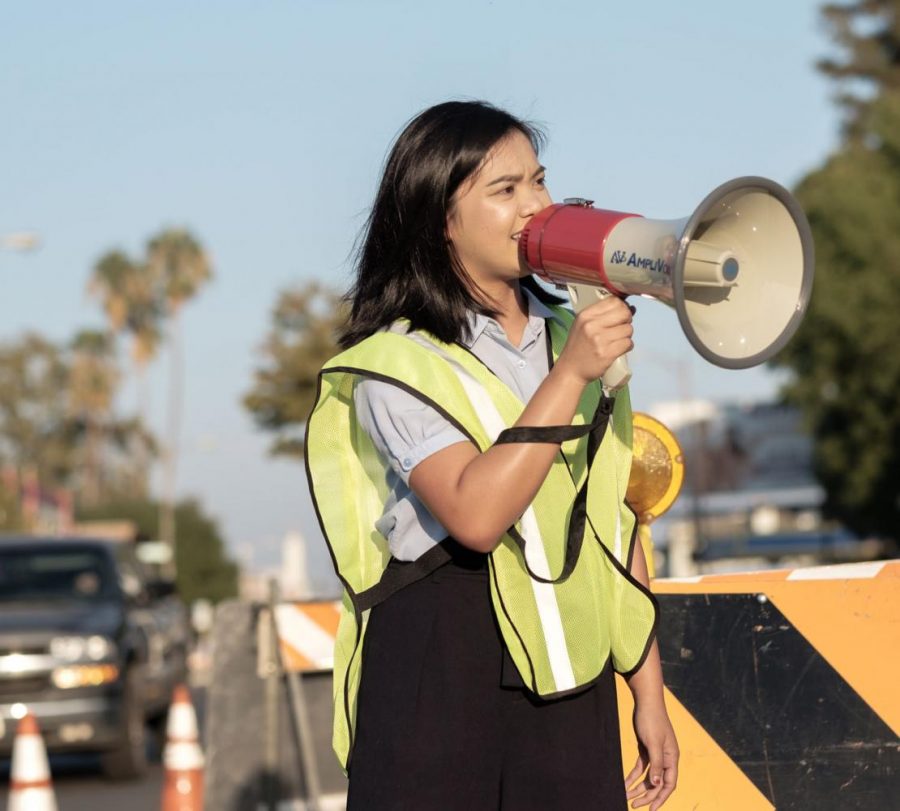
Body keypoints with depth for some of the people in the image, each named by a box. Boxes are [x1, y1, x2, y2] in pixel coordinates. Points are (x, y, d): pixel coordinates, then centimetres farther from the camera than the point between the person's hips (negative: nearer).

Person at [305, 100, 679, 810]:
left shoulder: (576, 339, 12)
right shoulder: (398, 365, -6)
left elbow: (616, 526, 14)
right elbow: (475, 515, -22)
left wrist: (650, 695, 13)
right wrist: (569, 376, -19)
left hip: (571, 678, 5)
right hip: (442, 680, -5)